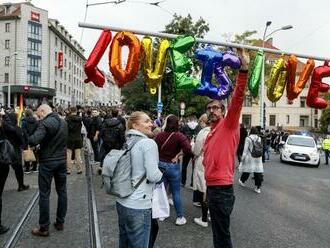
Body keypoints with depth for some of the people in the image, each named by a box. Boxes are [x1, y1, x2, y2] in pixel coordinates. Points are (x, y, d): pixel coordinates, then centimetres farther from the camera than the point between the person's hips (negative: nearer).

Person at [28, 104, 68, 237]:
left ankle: (44, 228, 10)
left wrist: (26, 138, -8)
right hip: (62, 160, 7)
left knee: (44, 194, 3)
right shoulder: (63, 122, 9)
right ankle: (60, 222, 23)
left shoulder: (45, 122, -16)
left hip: (47, 162, -7)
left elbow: (34, 140, -27)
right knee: (62, 191, 13)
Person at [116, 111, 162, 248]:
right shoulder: (148, 143, -15)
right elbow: (153, 175, -19)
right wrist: (161, 174, 1)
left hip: (122, 202, 8)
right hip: (138, 205, -8)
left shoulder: (128, 142, 10)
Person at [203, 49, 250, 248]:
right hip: (212, 187, 8)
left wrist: (244, 70, -31)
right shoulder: (210, 133, 16)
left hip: (222, 189, -8)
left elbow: (237, 99, -21)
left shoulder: (229, 125, -7)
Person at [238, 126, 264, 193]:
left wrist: (243, 158, -3)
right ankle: (258, 187, 3)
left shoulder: (248, 138, -8)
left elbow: (245, 149, -8)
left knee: (247, 169, 13)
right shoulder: (259, 138, 3)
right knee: (258, 172, 2)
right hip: (258, 157, 3)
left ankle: (242, 181, 35)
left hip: (250, 157, -3)